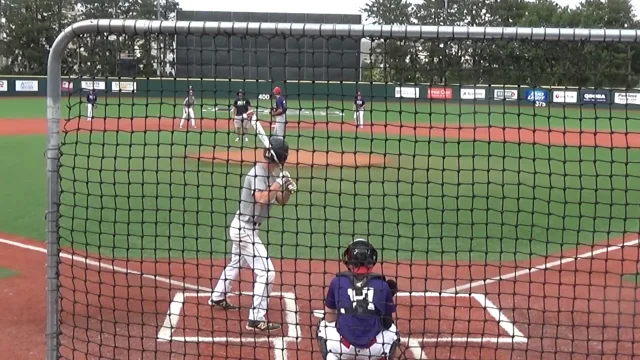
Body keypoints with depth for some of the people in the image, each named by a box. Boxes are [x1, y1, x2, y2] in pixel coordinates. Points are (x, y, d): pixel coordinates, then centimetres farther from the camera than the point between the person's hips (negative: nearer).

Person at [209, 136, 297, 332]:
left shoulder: (270, 175, 8)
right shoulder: (257, 173, -20)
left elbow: (281, 201, 10)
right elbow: (261, 199, -35)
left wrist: (288, 189, -9)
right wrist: (277, 184, -25)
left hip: (243, 227, 10)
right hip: (245, 229, -10)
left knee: (236, 263, 30)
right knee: (266, 272, -12)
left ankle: (217, 298, 49)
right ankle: (256, 319, -11)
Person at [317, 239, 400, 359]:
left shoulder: (337, 282, 1)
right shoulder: (382, 285, 1)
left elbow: (329, 318, 9)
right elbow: (387, 321, 8)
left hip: (342, 348, -1)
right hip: (374, 350, 1)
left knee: (324, 325, 30)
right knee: (391, 329, 32)